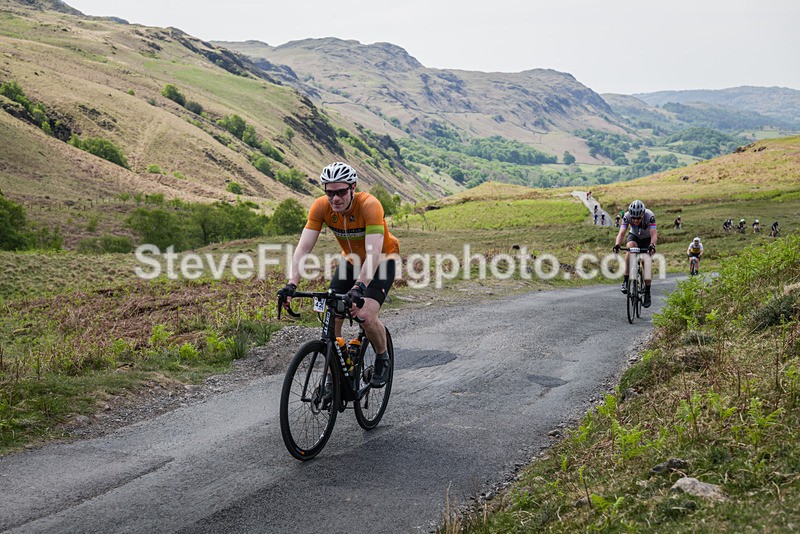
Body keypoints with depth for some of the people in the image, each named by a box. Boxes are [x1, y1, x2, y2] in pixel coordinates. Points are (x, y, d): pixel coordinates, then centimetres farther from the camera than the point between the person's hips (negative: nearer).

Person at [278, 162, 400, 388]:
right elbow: (303, 248, -24)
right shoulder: (320, 207, -21)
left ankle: (383, 359, 7)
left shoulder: (369, 205, -33)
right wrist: (291, 284, -38)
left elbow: (374, 253, -41)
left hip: (382, 260, -4)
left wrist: (359, 287, -54)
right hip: (351, 260, 4)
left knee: (366, 316, -23)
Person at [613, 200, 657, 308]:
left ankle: (647, 293, 3)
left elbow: (654, 234, -42)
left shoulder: (650, 216, -34)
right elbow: (621, 233, -36)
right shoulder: (627, 216, -29)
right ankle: (626, 280, -28)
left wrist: (652, 246, -61)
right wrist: (617, 244, -55)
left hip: (647, 239, -1)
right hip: (634, 236, 1)